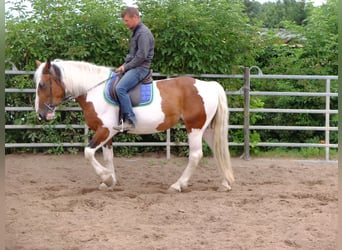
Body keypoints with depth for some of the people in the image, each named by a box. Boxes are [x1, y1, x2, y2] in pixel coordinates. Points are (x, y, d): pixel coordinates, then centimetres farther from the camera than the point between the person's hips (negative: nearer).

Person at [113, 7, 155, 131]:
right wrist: (124, 65, 9)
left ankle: (130, 120, -28)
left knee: (120, 88, -27)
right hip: (133, 66, 11)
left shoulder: (143, 33, -15)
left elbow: (141, 56, -21)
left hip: (141, 67, -11)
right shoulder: (136, 32, 16)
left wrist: (126, 67, -14)